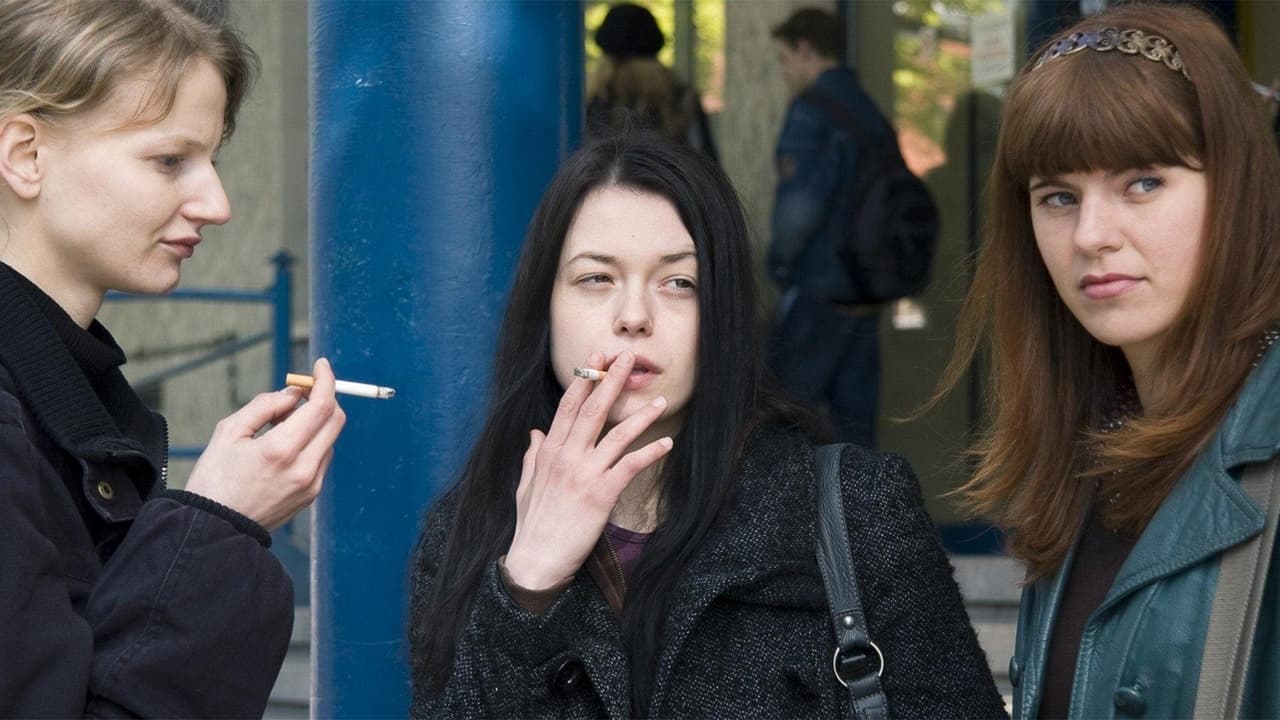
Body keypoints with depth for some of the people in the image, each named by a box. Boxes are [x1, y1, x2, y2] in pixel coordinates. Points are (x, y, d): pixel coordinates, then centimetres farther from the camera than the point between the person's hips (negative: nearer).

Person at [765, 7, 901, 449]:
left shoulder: (812, 109, -10)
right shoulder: (871, 114, 14)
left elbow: (800, 202, -19)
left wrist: (779, 262, -4)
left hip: (817, 291, -8)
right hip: (865, 292, 8)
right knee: (854, 414, 8)